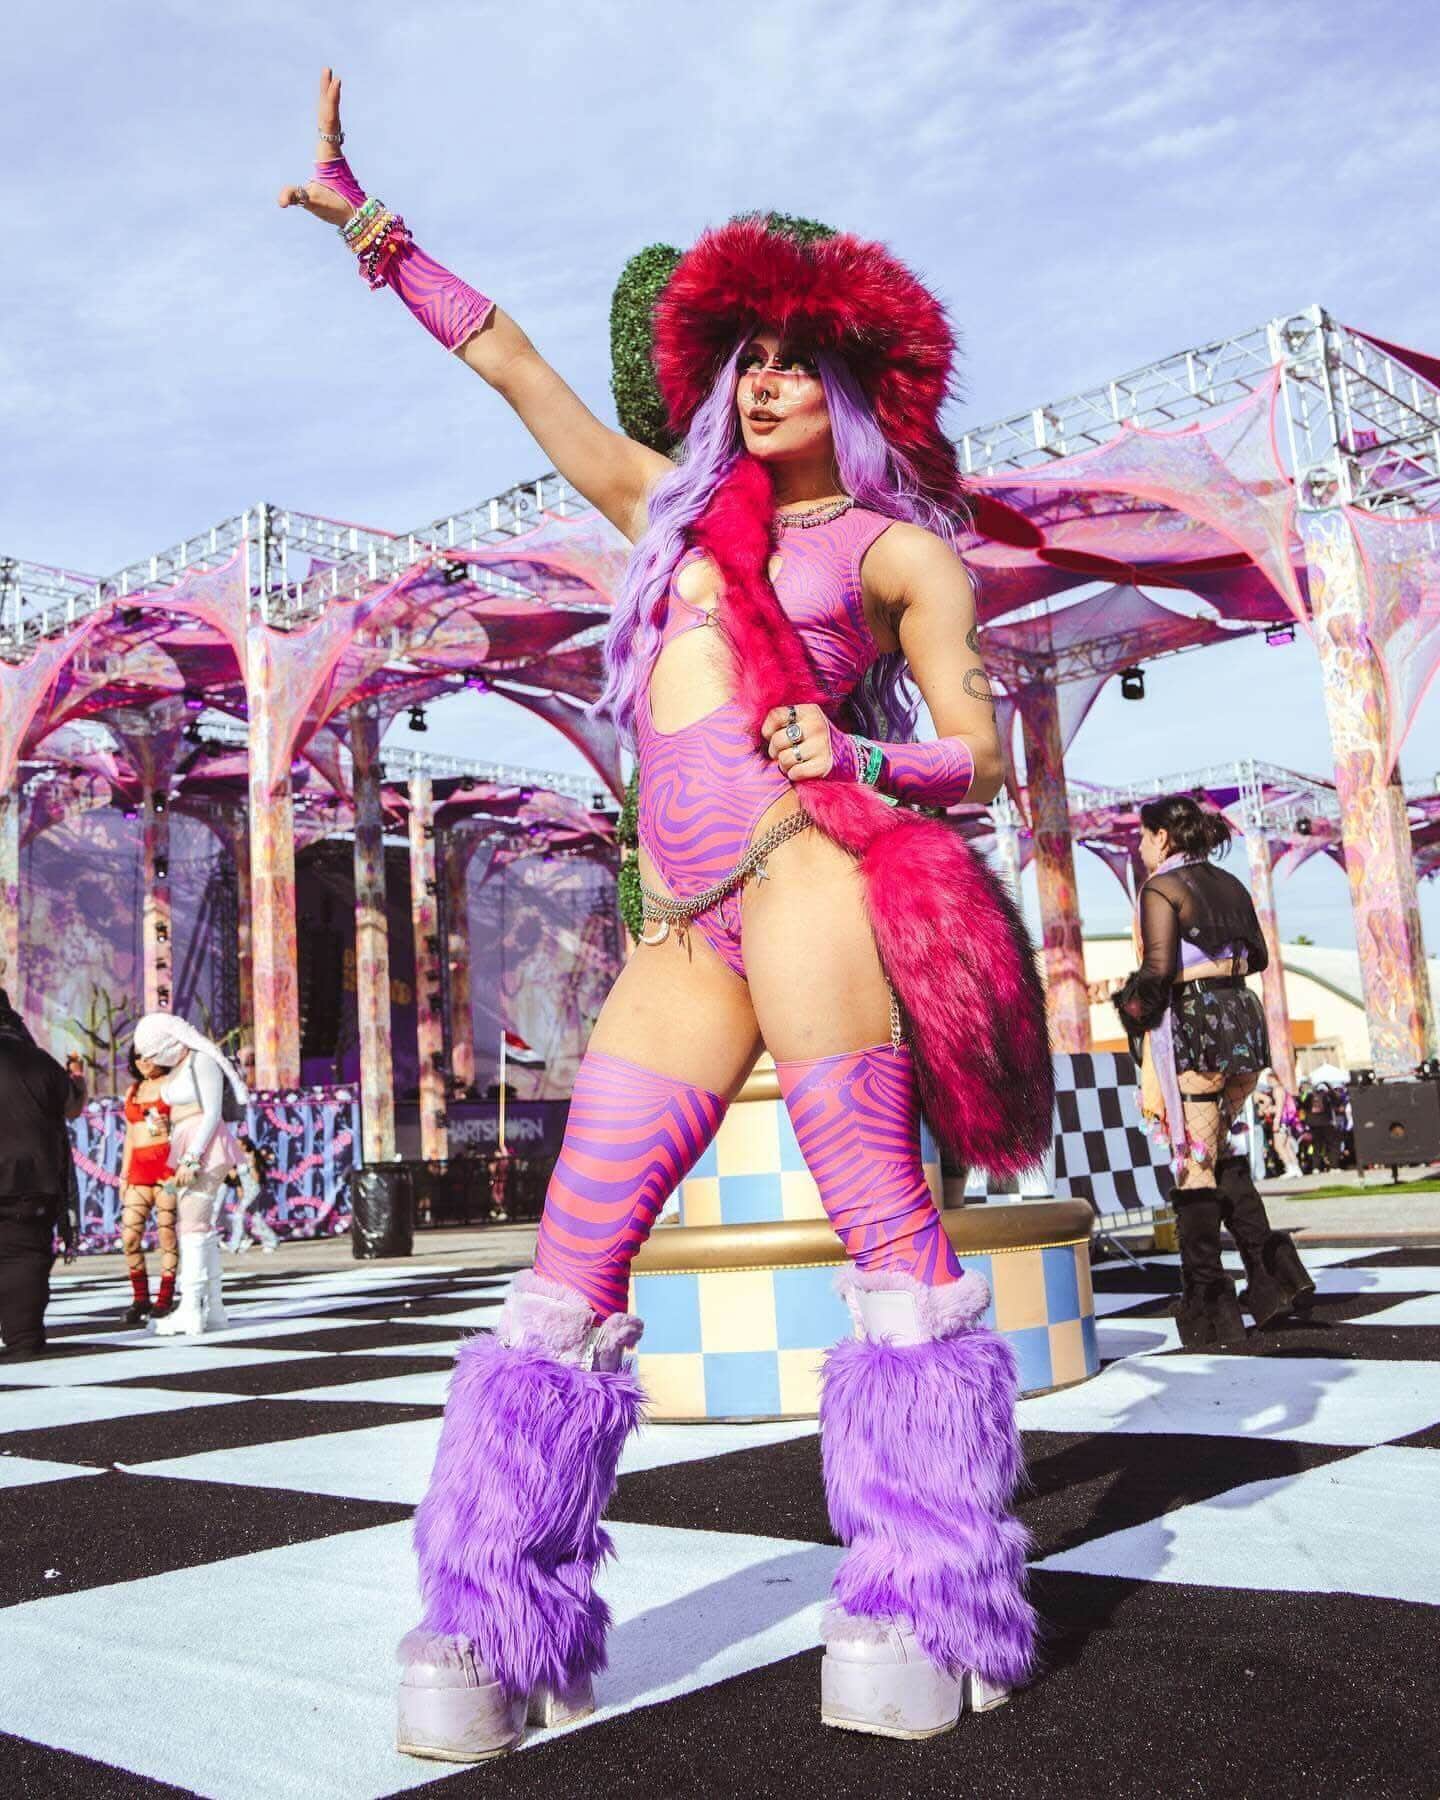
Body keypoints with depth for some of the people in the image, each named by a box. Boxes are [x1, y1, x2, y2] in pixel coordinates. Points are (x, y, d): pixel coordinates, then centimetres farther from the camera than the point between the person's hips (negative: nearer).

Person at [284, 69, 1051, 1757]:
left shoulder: (898, 545, 13)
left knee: (887, 1237, -8)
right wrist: (371, 226, 32)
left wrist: (859, 758, -13)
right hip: (690, 926, 5)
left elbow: (978, 755, 7)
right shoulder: (675, 506, 27)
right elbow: (514, 366, 31)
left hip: (808, 872, -5)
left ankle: (921, 1612, 3)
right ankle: (488, 1625, 0)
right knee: (570, 1264, -3)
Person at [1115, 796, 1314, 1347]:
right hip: (1244, 1015, 7)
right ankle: (1272, 1270, 10)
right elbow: (1257, 956, 19)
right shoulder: (1230, 886, 14)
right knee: (1217, 1153, 19)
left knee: (1194, 1164, -1)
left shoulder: (1161, 888, -8)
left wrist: (1132, 1005, 1)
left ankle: (1208, 1304, 3)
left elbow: (1158, 969, -16)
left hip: (1193, 1025, -7)